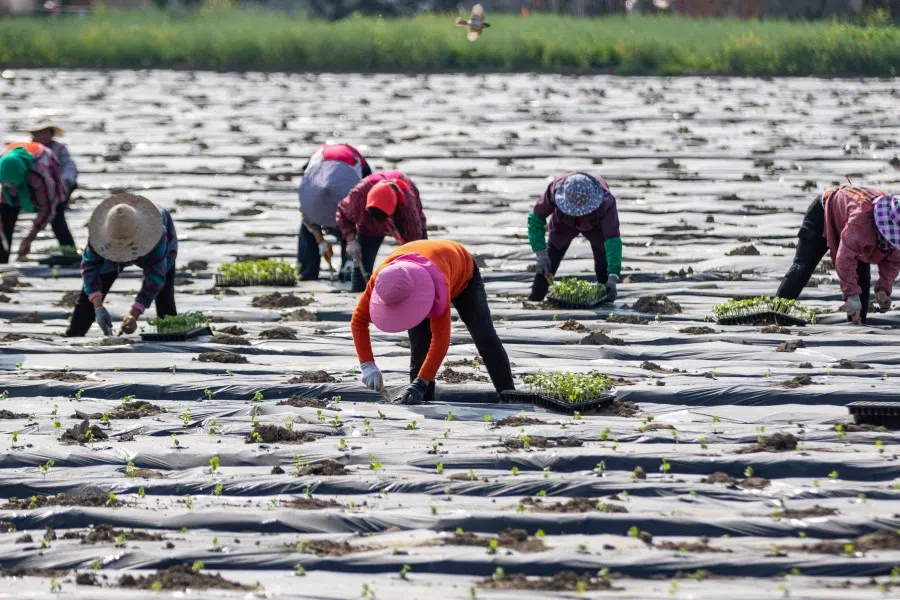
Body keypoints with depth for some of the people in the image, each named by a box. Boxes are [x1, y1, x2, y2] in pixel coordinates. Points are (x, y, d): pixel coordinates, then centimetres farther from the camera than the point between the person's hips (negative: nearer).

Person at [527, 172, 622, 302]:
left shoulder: (605, 201, -45)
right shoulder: (555, 188, -41)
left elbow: (612, 239, -47)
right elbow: (536, 219, -27)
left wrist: (613, 278, -55)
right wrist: (540, 254, -35)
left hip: (596, 225, -1)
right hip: (564, 223, 1)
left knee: (604, 262, -13)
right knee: (546, 263, -7)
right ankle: (534, 300, 5)